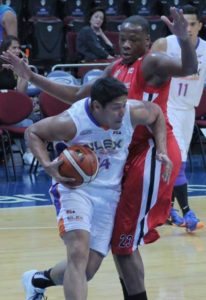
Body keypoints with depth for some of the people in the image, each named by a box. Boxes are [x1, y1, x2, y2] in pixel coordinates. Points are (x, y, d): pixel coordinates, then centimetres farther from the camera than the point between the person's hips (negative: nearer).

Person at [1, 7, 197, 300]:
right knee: (118, 235, 15)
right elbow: (77, 95, 22)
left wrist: (184, 39, -53)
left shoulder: (152, 63, -11)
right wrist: (31, 76, 18)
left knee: (125, 239, -9)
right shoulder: (116, 69, 14)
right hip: (131, 154, 9)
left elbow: (190, 69, -32)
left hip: (152, 153, -9)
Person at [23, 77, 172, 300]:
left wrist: (162, 151, -4)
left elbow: (156, 113, 7)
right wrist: (47, 166, -24)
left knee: (90, 266, 3)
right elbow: (32, 132, -8)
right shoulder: (71, 122, -25)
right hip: (74, 186, -4)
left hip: (109, 192, 4)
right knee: (79, 253, -27)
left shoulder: (133, 113, -17)